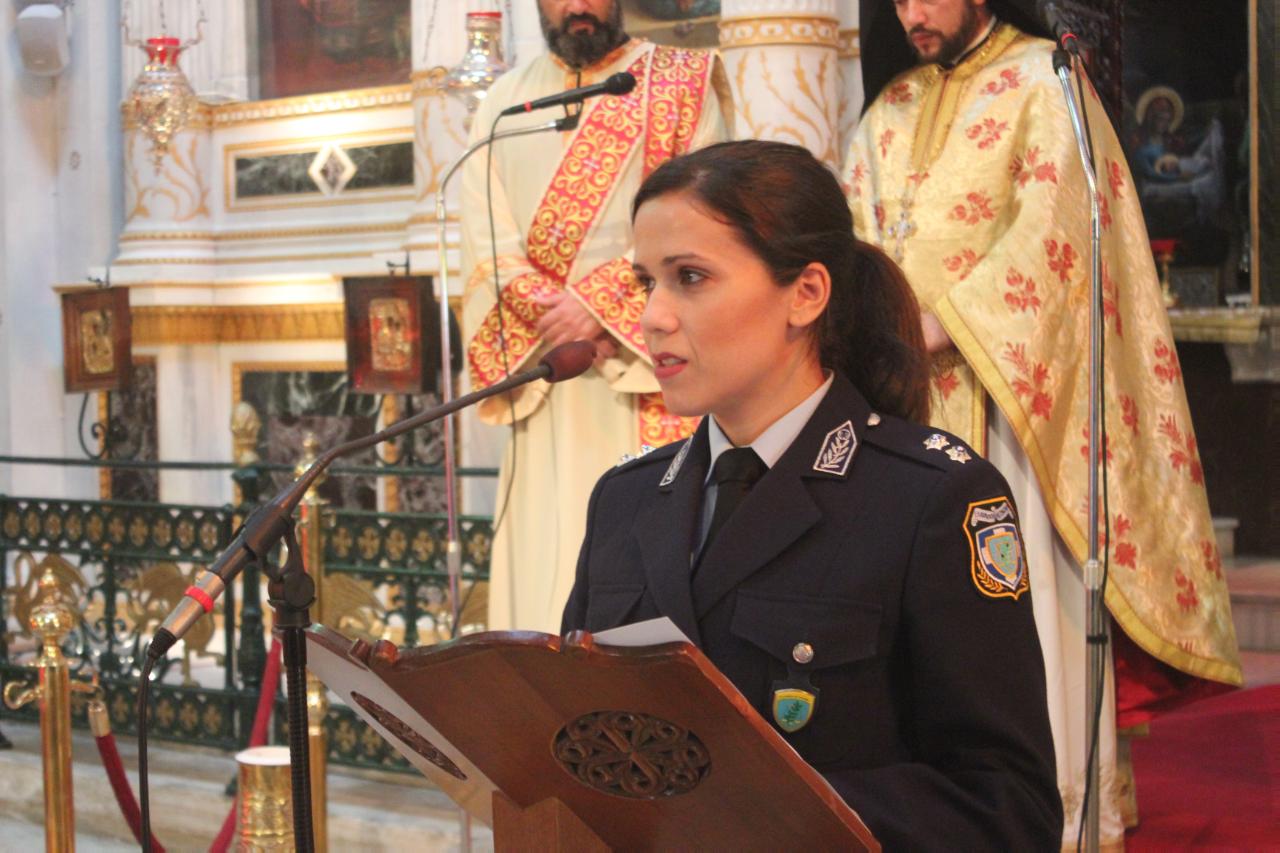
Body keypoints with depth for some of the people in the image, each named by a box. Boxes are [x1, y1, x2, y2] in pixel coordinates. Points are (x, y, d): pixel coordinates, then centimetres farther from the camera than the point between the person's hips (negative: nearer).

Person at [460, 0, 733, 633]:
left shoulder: (684, 82, 8)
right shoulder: (506, 100, 17)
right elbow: (486, 242, 7)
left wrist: (598, 302, -14)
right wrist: (556, 320, -10)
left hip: (650, 371, -3)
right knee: (544, 552, -1)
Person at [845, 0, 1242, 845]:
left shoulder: (1041, 79, -1)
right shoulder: (891, 109, 18)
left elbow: (1048, 228, -13)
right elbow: (858, 236, 14)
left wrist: (944, 324, -20)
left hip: (1011, 378, -5)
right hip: (913, 393, 6)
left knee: (1033, 583, -8)